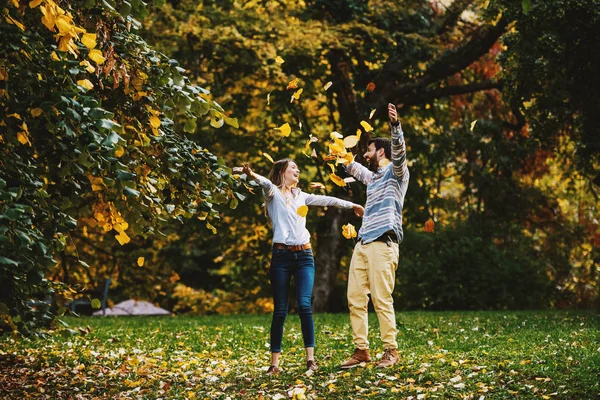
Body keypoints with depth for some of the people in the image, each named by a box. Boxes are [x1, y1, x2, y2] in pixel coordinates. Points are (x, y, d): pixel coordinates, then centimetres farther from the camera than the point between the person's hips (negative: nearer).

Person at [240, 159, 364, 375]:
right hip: (281, 255, -3)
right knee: (280, 310, -3)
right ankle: (274, 362, 3)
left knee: (304, 305, -12)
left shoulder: (300, 196, 21)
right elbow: (266, 183, -18)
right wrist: (253, 175, -41)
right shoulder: (273, 193, 5)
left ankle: (310, 358, -12)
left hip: (304, 256, 3)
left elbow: (326, 200, 31)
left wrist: (351, 205, 39)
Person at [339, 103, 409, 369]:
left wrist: (395, 125, -34)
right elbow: (351, 166, 45)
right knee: (355, 299, 4)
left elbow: (399, 151, -18)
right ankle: (361, 350, 8)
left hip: (383, 245, -8)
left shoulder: (396, 172, 2)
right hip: (362, 245, 8)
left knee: (382, 300, -9)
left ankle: (391, 350, -2)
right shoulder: (372, 176, 25)